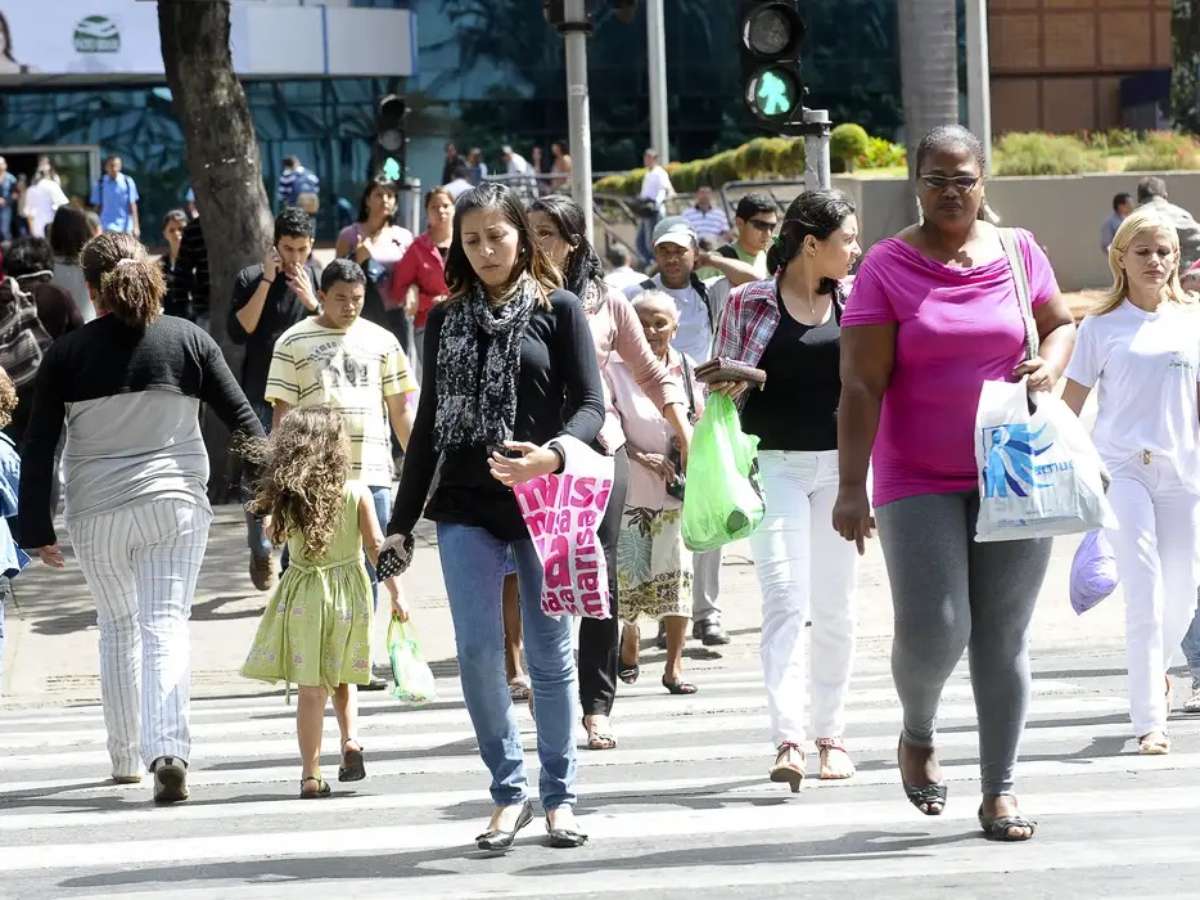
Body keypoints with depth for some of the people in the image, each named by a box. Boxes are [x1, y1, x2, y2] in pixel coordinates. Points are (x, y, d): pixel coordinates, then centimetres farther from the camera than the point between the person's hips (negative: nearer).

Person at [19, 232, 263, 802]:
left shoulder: (67, 353, -2)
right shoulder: (188, 340, 0)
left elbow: (38, 448, -2)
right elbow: (242, 419, 2)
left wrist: (37, 528, 3)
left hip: (96, 513, 1)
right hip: (175, 504, 0)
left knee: (117, 627, 18)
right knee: (166, 626, -3)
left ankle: (124, 758, 24)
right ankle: (169, 750, -23)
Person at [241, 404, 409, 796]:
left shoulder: (287, 498, -6)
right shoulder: (357, 494, -8)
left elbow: (275, 534, 12)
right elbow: (376, 547, -7)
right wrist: (395, 593, -2)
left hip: (303, 596, 0)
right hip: (349, 591, 0)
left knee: (311, 688, 2)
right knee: (341, 679, 21)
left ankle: (311, 774, 1)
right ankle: (351, 739, -1)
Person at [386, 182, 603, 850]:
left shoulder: (558, 309, 2)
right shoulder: (446, 321, 12)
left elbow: (591, 405, -4)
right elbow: (429, 424, 15)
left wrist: (551, 455, -25)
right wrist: (402, 520, 12)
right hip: (466, 508, 2)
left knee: (550, 653, 3)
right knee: (478, 651, -6)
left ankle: (560, 795, 14)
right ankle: (510, 790, 6)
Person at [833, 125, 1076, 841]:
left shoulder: (1019, 253, 5)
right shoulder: (887, 267, -3)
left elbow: (1062, 324, 21)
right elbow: (861, 386, -7)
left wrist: (1050, 366, -3)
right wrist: (851, 487, -13)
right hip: (918, 483, -2)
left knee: (1004, 637, 4)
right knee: (933, 631, -11)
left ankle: (1000, 789, 13)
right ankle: (919, 733, 22)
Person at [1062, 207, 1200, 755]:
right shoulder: (1102, 326, 1)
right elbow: (1071, 404, 4)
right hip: (1121, 468, -3)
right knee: (1145, 592, -12)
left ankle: (1155, 668, 41)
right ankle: (1149, 722, -10)